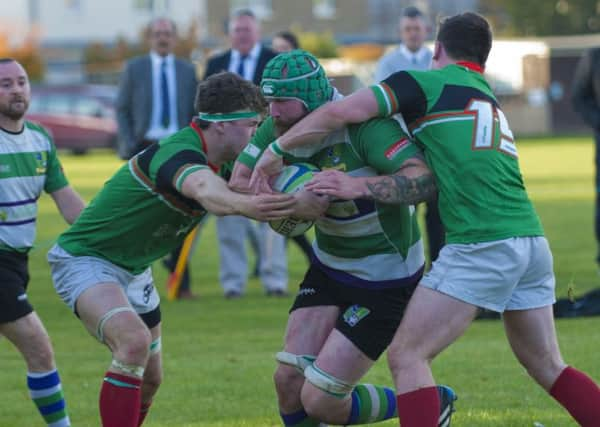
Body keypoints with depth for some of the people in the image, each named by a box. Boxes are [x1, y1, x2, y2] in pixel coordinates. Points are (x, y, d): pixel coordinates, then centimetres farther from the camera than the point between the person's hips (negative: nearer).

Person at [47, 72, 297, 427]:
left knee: (150, 378, 14)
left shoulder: (218, 162, -1)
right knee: (134, 341, -34)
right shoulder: (177, 153, -32)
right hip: (85, 260, -10)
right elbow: (205, 190, -54)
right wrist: (244, 204, -76)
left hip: (132, 269, 10)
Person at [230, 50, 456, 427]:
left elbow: (424, 179, -36)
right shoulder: (280, 127, -6)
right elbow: (238, 184, -9)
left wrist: (362, 185, -52)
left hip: (385, 278, -7)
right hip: (330, 266, 7)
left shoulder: (364, 124, -26)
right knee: (289, 381, -3)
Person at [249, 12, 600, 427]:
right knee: (548, 367, 18)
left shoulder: (427, 83, 3)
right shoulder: (491, 101, 25)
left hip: (481, 247, -7)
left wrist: (277, 149, 3)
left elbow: (341, 112, -7)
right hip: (531, 241, 7)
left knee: (407, 356, -1)